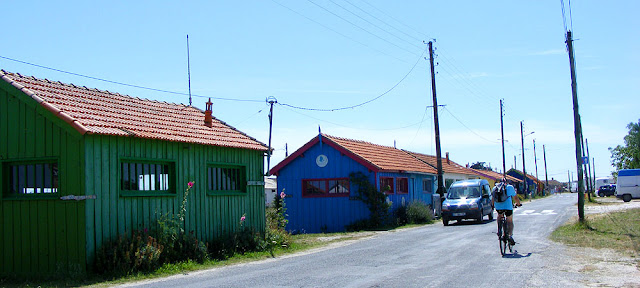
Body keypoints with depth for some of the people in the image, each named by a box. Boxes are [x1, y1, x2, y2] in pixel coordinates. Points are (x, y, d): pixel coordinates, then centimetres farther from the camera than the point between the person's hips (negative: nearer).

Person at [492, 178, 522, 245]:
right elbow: (515, 197, 24)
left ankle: (499, 230, 16)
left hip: (498, 206, 2)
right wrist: (518, 204, 41)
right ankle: (510, 235, -10)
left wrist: (492, 205, 45)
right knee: (510, 221, 9)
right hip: (507, 206, -2)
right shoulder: (510, 187, 17)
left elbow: (493, 198, 28)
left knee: (500, 215, 32)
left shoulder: (495, 188, 21)